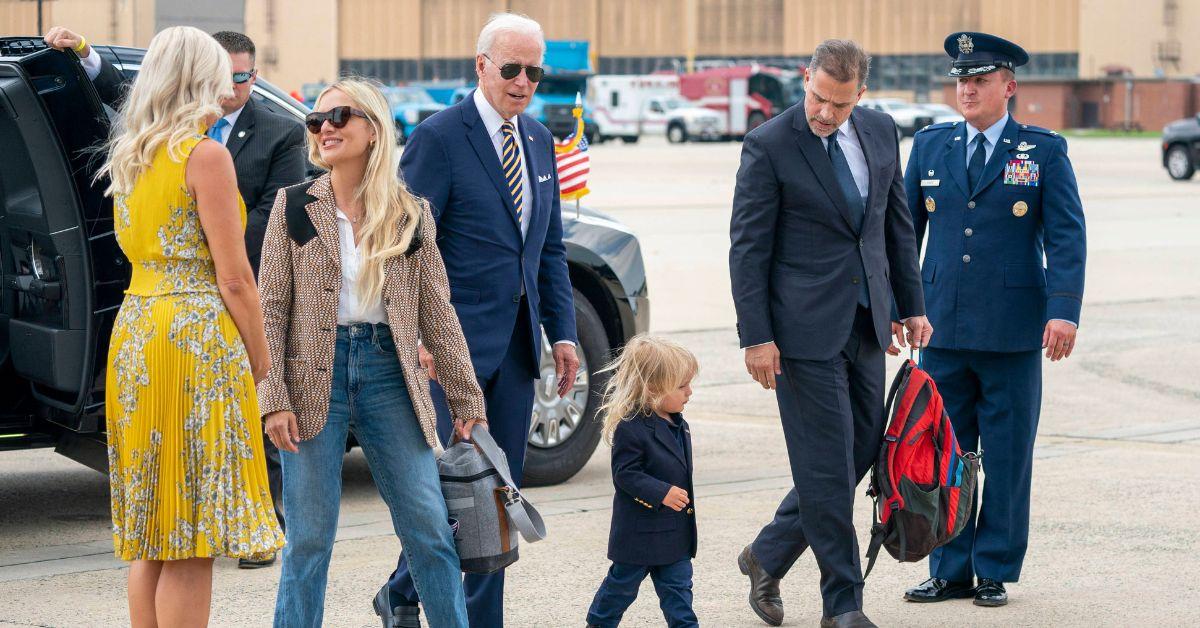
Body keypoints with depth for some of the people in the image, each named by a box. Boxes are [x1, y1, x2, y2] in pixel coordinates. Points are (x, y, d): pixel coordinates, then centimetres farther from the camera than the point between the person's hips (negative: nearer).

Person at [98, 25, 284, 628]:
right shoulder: (206, 155, -9)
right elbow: (233, 277, -10)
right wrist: (261, 363, -3)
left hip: (134, 331, 8)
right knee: (192, 541, -5)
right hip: (196, 336, -8)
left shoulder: (127, 158, 13)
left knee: (152, 538, 12)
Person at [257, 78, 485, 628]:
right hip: (316, 376, -1)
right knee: (309, 536, 1)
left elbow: (438, 315, 8)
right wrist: (274, 399, -10)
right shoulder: (294, 206, 3)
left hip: (389, 373, 1)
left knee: (429, 526, 1)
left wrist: (467, 401, 7)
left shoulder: (411, 214, 6)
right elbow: (271, 308, -1)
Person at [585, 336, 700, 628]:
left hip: (676, 528, 7)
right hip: (640, 529, -7)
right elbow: (625, 474, -23)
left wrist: (683, 499, 23)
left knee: (678, 584, 8)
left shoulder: (678, 425, 6)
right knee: (623, 583, 10)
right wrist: (661, 493, -30)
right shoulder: (631, 428, -22)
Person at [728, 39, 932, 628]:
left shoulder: (880, 132, 6)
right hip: (805, 327, -6)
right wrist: (755, 337, -13)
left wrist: (911, 307, 13)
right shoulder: (768, 145, -10)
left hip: (865, 323, 6)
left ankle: (766, 557, 27)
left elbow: (898, 223, 16)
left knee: (863, 451, 10)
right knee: (827, 467, -4)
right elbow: (748, 247, -9)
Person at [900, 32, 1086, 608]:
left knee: (1006, 457, 3)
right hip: (943, 328, 3)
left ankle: (995, 572, 13)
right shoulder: (930, 146, 10)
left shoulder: (1044, 151, 1)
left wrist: (1064, 311, -15)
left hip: (1012, 333, -3)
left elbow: (1066, 236, -4)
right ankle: (950, 571, 14)